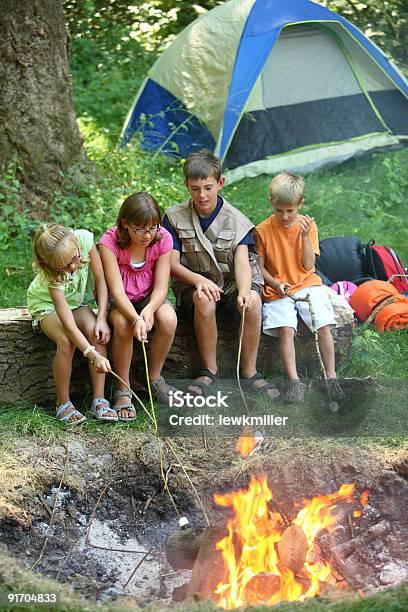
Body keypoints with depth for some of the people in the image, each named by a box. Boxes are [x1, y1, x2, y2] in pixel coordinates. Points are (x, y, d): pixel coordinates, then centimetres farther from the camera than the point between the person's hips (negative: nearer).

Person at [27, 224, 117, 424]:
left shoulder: (84, 239, -31)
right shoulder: (52, 277, -37)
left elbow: (101, 281, -16)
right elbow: (69, 325, -39)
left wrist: (102, 318, -23)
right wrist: (93, 356, -47)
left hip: (75, 301, 4)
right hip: (46, 304, -4)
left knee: (96, 332, -25)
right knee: (66, 341, -31)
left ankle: (99, 400, -17)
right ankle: (63, 404, -13)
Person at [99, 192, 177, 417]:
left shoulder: (162, 238, -17)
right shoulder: (110, 242, -25)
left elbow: (161, 287, -17)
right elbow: (117, 290, -29)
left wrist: (149, 310, -39)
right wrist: (136, 318, -47)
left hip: (148, 296, 2)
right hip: (118, 300, -2)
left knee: (168, 319, -29)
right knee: (122, 323, -35)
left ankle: (155, 378, -5)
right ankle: (123, 390, -17)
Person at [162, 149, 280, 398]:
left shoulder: (236, 221, -1)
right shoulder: (175, 217, -1)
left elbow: (242, 261, -14)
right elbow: (172, 263, -7)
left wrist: (243, 291, -37)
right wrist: (199, 280, -29)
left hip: (231, 282, 1)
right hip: (193, 285, -1)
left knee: (253, 301, -32)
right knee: (204, 300, -37)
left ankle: (249, 373, -18)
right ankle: (209, 371, -19)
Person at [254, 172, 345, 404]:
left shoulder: (308, 225, 1)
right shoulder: (264, 230, -3)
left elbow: (308, 265, -4)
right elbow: (260, 267, 1)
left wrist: (305, 235, -14)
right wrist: (275, 283, -16)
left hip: (307, 284, 1)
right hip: (278, 289, -1)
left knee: (324, 325, -19)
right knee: (286, 329, -26)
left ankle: (331, 377, -6)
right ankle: (294, 381, -20)